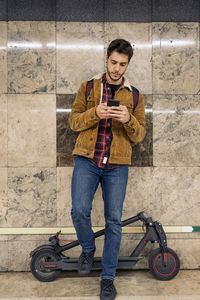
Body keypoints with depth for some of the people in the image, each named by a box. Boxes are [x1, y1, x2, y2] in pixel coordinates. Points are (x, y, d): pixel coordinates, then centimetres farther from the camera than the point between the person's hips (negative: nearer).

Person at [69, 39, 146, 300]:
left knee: (114, 220, 1)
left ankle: (108, 278, 17)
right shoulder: (88, 87, 10)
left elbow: (140, 135, 6)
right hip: (87, 160, 0)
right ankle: (88, 249, 20)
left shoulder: (135, 96, 9)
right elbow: (73, 121, 4)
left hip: (117, 165, 1)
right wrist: (94, 113, -15)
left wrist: (128, 119, -16)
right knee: (79, 211, -14)